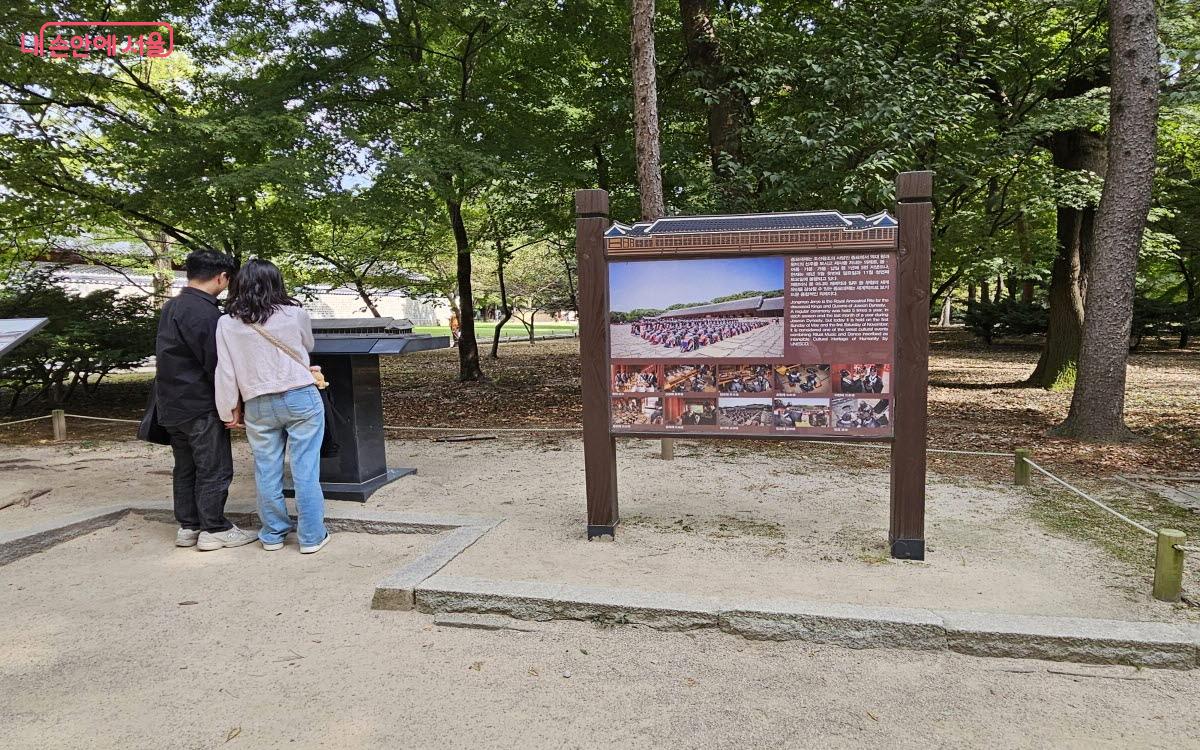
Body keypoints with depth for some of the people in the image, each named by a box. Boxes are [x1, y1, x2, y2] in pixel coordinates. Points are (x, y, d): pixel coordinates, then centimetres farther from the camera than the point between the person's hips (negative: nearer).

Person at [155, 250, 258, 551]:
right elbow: (216, 363, -19)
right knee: (214, 469, 1)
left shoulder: (171, 308, 12)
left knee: (185, 468, 16)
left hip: (172, 406, 9)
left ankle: (187, 527, 24)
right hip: (201, 407, -9)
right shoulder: (204, 312, -19)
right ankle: (214, 530, 8)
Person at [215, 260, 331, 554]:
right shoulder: (295, 314, -5)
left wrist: (229, 409, 8)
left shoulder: (227, 324, -2)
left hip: (258, 406, 2)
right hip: (301, 398, -2)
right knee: (305, 470, 3)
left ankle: (273, 533, 25)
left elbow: (225, 371, -1)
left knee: (267, 471, 13)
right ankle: (311, 536, 9)